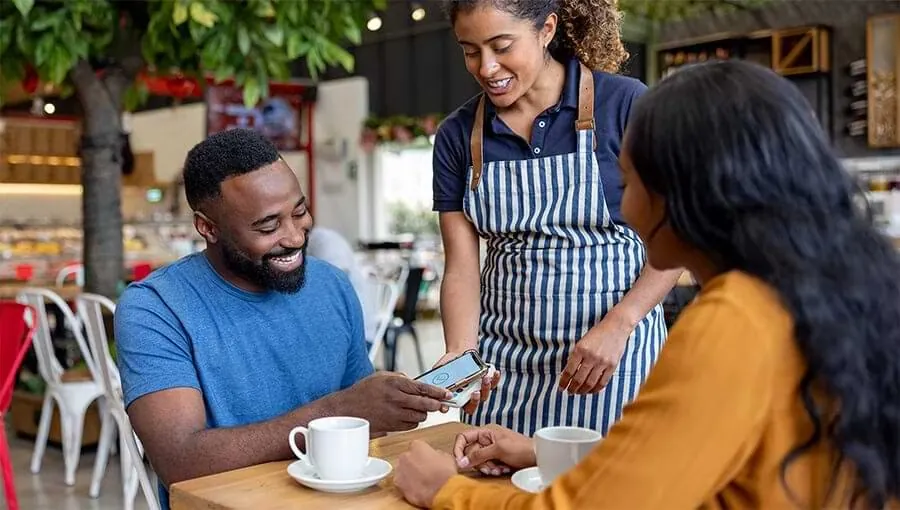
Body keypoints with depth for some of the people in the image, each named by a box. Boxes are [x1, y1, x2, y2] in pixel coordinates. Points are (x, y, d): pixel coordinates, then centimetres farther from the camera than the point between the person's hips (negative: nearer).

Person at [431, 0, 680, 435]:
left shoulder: (625, 104, -8)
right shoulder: (457, 135, 3)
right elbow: (462, 267, 1)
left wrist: (616, 326, -17)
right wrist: (460, 355, -16)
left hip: (615, 349, -3)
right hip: (502, 361, 3)